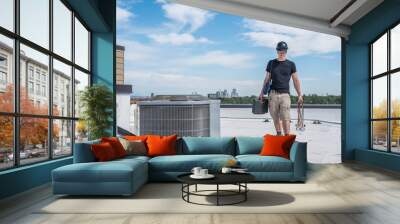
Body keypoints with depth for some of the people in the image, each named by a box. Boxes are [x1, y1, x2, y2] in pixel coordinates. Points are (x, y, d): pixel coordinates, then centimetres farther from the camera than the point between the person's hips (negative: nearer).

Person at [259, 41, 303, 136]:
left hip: (285, 94, -2)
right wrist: (262, 93, 11)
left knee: (285, 118, -9)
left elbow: (296, 80, 9)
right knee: (275, 117, 3)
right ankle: (278, 134, 18)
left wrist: (299, 95, 4)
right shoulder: (271, 63, 12)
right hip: (273, 93, 2)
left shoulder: (291, 64, 8)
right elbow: (267, 79, 15)